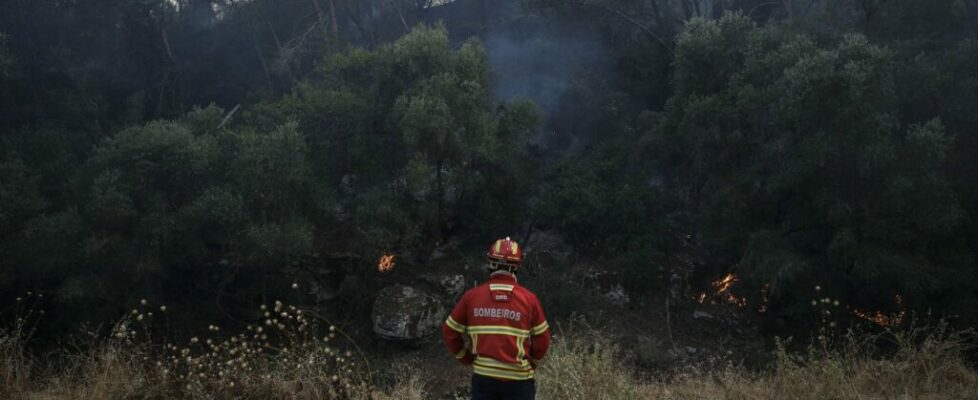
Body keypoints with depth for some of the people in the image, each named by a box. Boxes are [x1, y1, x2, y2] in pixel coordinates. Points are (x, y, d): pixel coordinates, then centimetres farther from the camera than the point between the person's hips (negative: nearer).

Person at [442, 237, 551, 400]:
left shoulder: (472, 296, -3)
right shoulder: (528, 298, -7)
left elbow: (450, 332, 4)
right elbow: (542, 339, -1)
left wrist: (466, 358, 15)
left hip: (483, 376, 2)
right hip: (518, 378, -1)